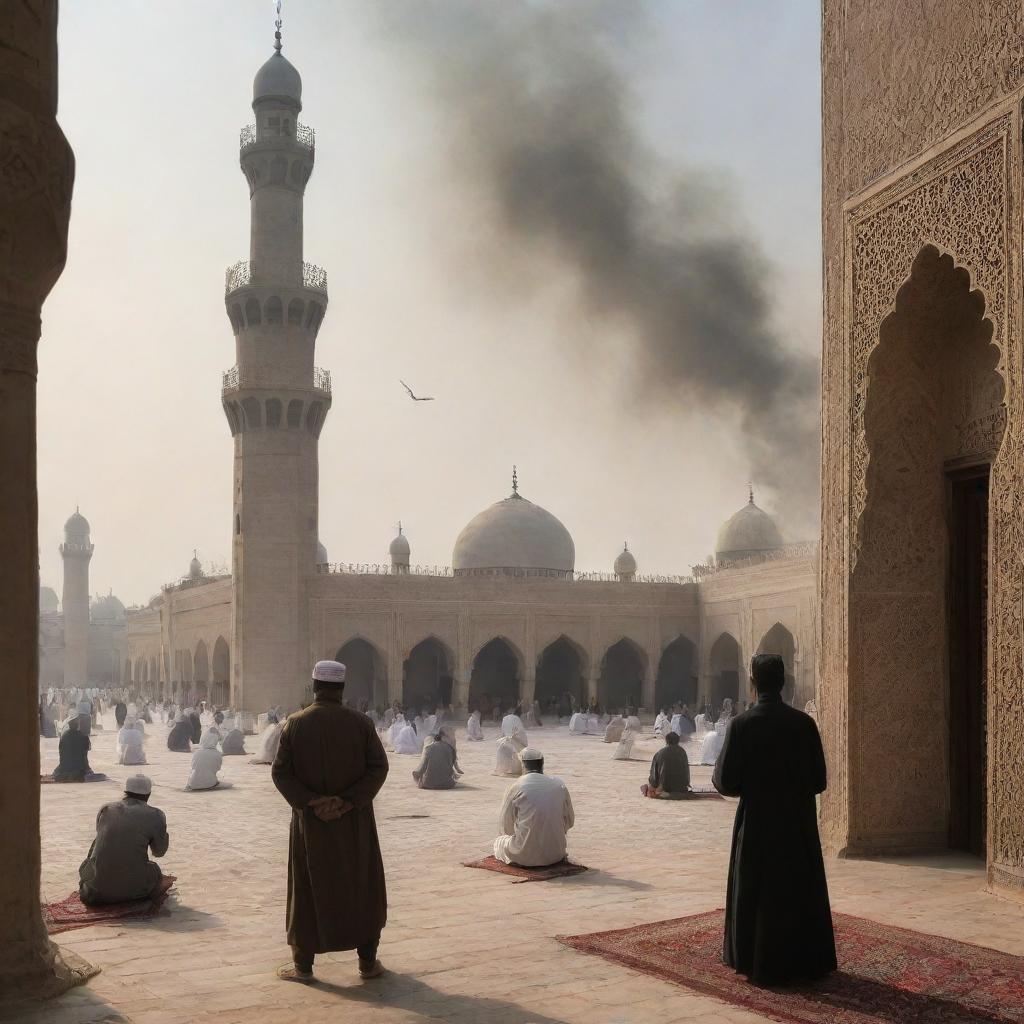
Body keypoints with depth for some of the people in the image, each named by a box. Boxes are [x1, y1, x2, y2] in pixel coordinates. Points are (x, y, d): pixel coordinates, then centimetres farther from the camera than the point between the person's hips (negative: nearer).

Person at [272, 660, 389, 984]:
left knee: (308, 888, 10)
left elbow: (280, 771, -9)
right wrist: (347, 801, -14)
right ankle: (368, 961, 17)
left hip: (310, 821, 0)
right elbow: (379, 767, -11)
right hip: (355, 823, 0)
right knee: (362, 886, 12)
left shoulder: (295, 723, -6)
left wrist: (311, 802, -12)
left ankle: (303, 964, 16)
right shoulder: (360, 723, -6)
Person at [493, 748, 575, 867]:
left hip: (525, 855, -4)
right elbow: (569, 821, 9)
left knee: (499, 842, 25)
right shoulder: (559, 784, -1)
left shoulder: (516, 786, -9)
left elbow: (505, 825, 0)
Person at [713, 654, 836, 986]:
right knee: (802, 890, 14)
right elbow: (819, 780, -2)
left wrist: (718, 771, 9)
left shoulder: (742, 725, -14)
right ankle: (807, 962, 22)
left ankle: (764, 966, 15)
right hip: (800, 824, 2)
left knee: (758, 893, 10)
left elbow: (726, 782, -13)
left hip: (758, 824, -2)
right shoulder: (804, 723, -6)